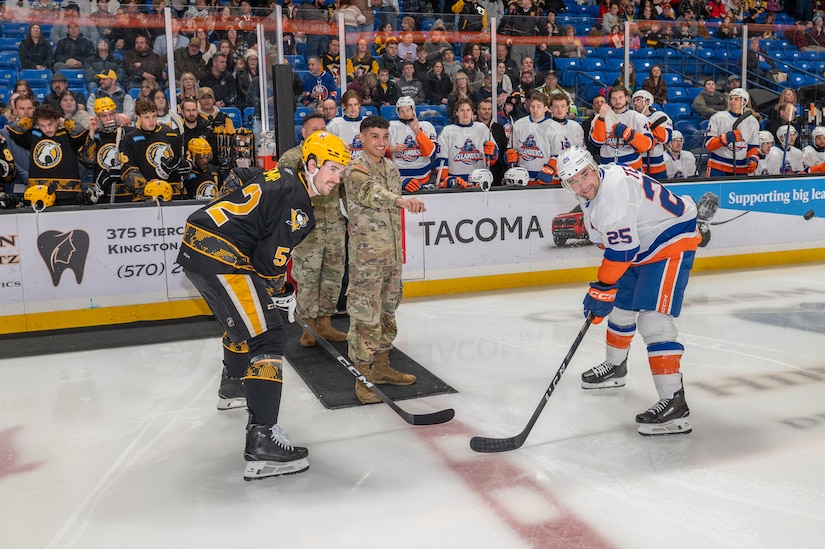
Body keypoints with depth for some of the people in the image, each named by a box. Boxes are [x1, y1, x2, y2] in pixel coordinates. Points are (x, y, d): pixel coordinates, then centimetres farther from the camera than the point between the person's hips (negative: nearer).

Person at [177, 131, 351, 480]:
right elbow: (269, 260, -13)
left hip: (194, 247, 11)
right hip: (220, 257, -11)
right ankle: (262, 440, -25)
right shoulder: (297, 205, -12)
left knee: (241, 318, 32)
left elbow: (237, 177, 34)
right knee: (268, 338, -15)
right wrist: (282, 293, 4)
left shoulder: (280, 177, 17)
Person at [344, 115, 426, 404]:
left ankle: (381, 367, 29)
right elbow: (369, 191, -34)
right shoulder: (356, 168, -11)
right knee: (365, 315, -7)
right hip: (365, 255, -8)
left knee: (387, 311, 16)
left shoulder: (391, 167, 15)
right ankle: (362, 377, 0)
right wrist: (400, 200, -51)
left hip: (392, 254, 8)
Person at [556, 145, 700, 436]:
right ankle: (615, 367, 46)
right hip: (639, 249, 10)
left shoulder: (615, 188, -29)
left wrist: (602, 288, -22)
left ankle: (674, 403, -25)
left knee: (653, 318, -22)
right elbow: (611, 238, 16)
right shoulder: (590, 192, 2)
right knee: (620, 306, 21)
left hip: (672, 242, -10)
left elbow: (622, 249, -29)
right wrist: (606, 285, 16)